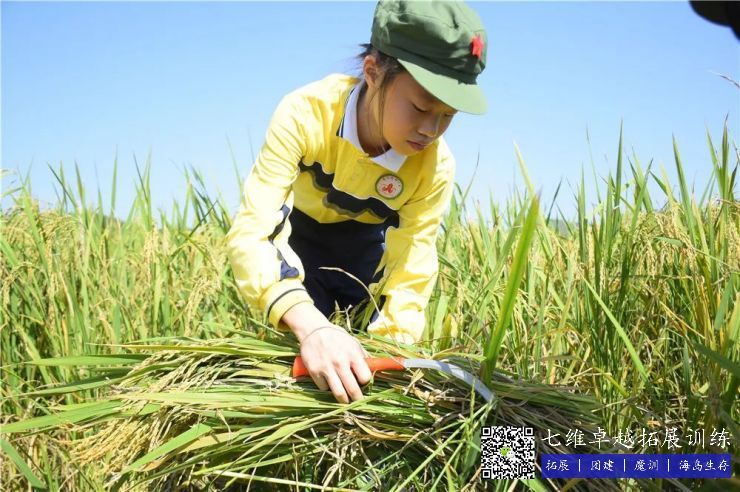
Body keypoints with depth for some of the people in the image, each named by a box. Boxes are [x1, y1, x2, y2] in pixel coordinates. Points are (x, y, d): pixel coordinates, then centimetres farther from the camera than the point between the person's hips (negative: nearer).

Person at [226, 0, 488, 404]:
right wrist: (310, 326, -58)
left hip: (366, 251, 2)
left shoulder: (435, 168, -27)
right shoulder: (306, 113, -36)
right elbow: (249, 230, -43)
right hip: (298, 237, -2)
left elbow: (410, 277, -23)